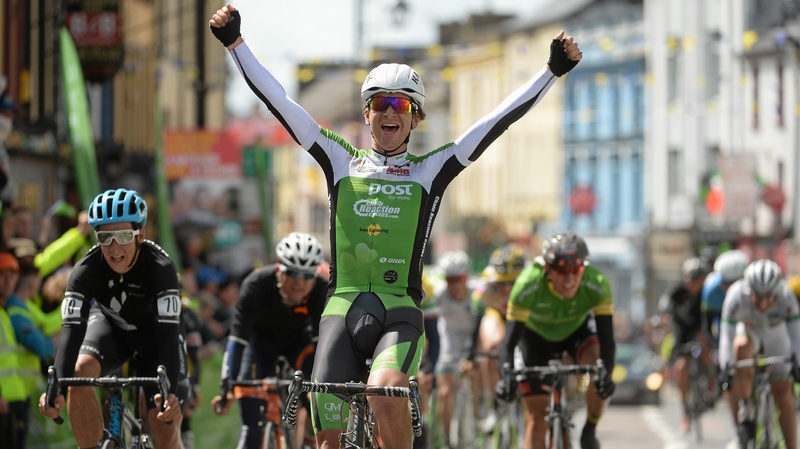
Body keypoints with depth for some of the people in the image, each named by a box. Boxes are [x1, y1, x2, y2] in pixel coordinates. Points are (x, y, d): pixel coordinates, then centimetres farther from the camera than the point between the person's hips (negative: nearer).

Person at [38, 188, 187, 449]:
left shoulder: (160, 268, -34)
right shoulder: (87, 269, -29)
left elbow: (168, 333, -40)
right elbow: (72, 329, -35)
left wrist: (170, 391, -53)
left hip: (153, 329, -1)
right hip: (109, 325, 1)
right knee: (79, 373, -32)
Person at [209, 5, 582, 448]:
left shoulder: (430, 170, 9)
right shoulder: (341, 162, 12)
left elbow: (498, 120, 4)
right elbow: (278, 101, 8)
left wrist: (553, 69, -2)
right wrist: (235, 43, 3)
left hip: (400, 313, -2)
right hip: (343, 309, 2)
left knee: (384, 393, -32)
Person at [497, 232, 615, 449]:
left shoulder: (597, 285, -34)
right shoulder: (527, 286, -37)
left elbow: (606, 339, -35)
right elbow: (509, 343, -35)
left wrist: (605, 374, -53)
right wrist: (507, 378, -52)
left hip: (577, 331, 0)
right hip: (537, 337, 0)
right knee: (536, 417, -7)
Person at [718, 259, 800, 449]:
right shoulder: (736, 296, -35)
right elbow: (727, 336, -34)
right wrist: (726, 368, -43)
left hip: (776, 336, 0)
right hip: (748, 331, 0)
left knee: (783, 396, -5)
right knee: (741, 347, -36)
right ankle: (745, 411, -23)